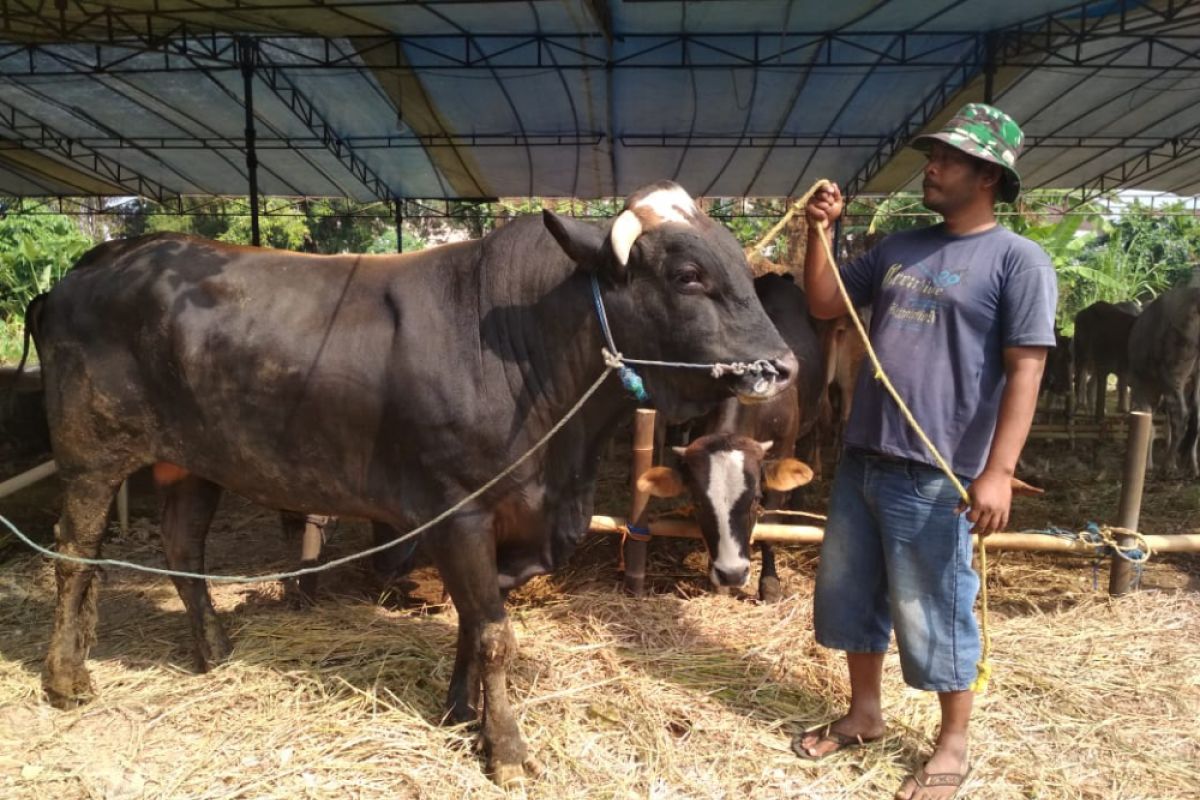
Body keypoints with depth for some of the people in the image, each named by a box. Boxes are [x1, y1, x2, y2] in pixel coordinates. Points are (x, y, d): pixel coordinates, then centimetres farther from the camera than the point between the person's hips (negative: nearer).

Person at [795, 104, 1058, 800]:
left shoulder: (1018, 260, -7)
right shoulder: (900, 247, 12)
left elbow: (1025, 371, -13)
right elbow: (825, 306, 17)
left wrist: (998, 471, -20)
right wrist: (821, 233, 4)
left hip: (936, 475, -7)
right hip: (861, 460, 7)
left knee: (934, 613, 5)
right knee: (849, 595, 16)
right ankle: (864, 715, 36)